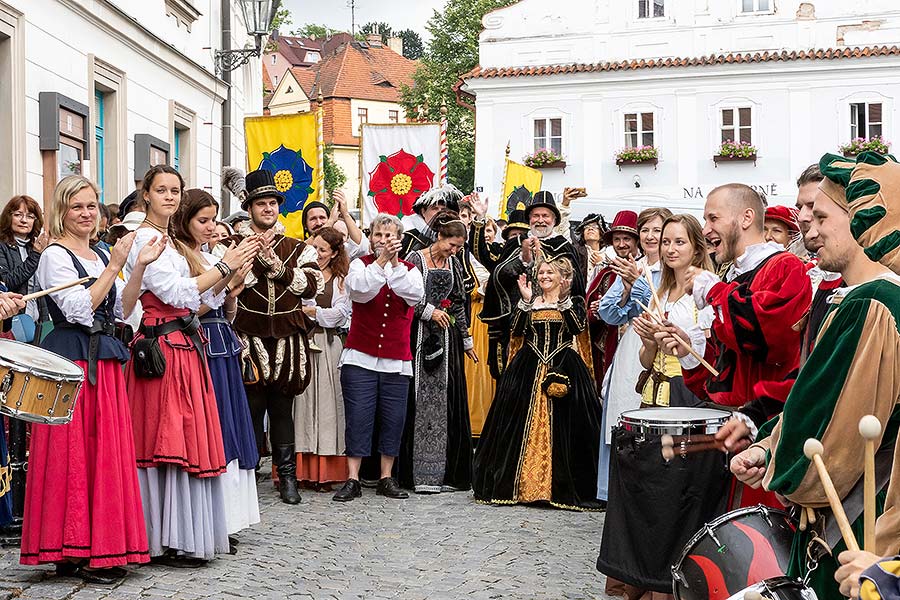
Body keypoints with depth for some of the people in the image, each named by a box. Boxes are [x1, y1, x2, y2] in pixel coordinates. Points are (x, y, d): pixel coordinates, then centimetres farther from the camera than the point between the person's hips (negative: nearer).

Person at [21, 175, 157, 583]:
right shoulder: (55, 256, -6)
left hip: (104, 362, 7)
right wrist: (114, 267, -16)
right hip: (71, 361, -7)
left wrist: (139, 267, 2)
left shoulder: (102, 255, 17)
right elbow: (80, 310, -16)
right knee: (72, 454, -5)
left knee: (105, 453, 7)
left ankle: (101, 549, 13)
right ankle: (73, 553, 1)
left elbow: (121, 311, 12)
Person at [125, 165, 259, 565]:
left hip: (185, 347, 9)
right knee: (168, 440, -7)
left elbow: (204, 298, 16)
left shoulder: (173, 242, 20)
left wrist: (232, 269, 3)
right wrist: (224, 266, -11)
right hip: (163, 348, -9)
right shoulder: (143, 240, -7)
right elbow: (177, 292, -16)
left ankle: (187, 535, 14)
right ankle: (168, 542, -3)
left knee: (185, 439, 9)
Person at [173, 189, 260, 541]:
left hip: (223, 349, 9)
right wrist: (226, 279, -16)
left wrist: (234, 290, 1)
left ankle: (225, 517, 14)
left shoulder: (212, 259, 18)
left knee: (229, 431, 8)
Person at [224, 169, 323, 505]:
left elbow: (313, 285, -1)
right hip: (250, 341, -2)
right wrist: (255, 256, -14)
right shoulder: (236, 244, 5)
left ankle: (287, 475, 13)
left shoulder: (296, 248, 13)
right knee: (251, 407, -1)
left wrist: (278, 266, -10)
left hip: (287, 341, 2)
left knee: (282, 410, 8)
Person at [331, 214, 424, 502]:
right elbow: (360, 291, -18)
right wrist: (381, 261, -24)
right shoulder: (361, 264, 3)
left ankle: (387, 478, 15)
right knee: (358, 417, -5)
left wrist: (395, 264, -19)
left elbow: (415, 295, -12)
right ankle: (353, 480, 0)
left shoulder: (409, 269, 9)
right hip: (360, 357, -2)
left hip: (397, 360, 2)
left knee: (393, 419, 4)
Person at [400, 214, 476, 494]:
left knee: (448, 401, 2)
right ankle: (421, 473, -6)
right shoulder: (416, 258, -4)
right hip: (420, 335, -5)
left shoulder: (454, 263, 12)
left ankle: (447, 471, 7)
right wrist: (430, 312, -12)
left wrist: (467, 341, 19)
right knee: (421, 400, -7)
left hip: (447, 336, 5)